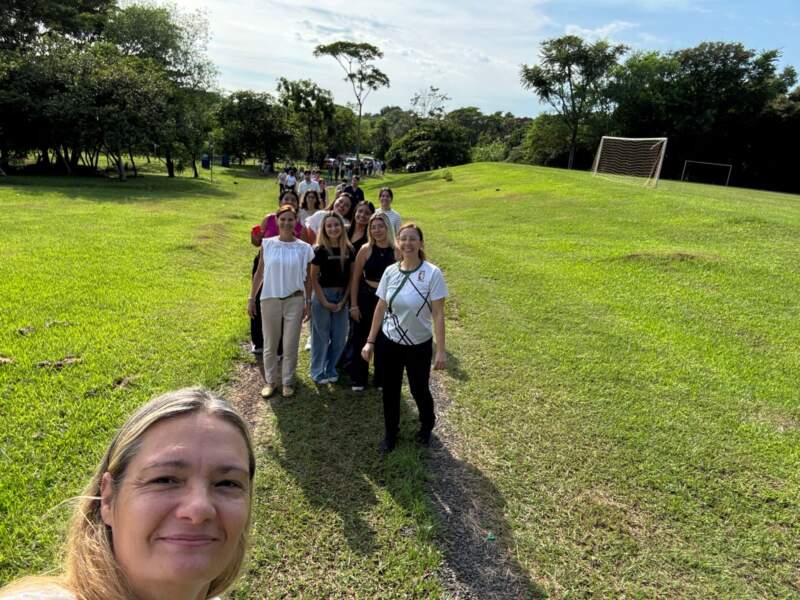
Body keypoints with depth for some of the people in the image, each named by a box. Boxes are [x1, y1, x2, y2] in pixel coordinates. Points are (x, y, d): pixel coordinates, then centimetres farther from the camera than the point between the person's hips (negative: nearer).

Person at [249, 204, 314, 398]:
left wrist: (308, 302, 2)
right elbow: (259, 273, 4)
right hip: (270, 300, 1)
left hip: (294, 301, 0)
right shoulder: (267, 244, -2)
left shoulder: (304, 248, -3)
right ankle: (270, 381, 27)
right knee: (270, 345, 11)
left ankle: (288, 382, 24)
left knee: (290, 345, 7)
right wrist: (251, 298, 3)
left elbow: (307, 278, 3)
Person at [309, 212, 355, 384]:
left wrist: (343, 300, -3)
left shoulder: (349, 250, 1)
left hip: (341, 297, 4)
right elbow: (314, 279, -8)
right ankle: (318, 372, 21)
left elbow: (351, 277, 5)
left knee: (340, 337, 9)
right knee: (321, 336, 5)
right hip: (322, 295, -4)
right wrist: (324, 302, -11)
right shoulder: (319, 250, -10)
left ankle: (330, 369, 27)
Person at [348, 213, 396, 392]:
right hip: (366, 298, -1)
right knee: (360, 339, 8)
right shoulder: (366, 249, -8)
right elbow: (355, 278, -3)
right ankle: (358, 379, 26)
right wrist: (354, 304, -5)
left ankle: (381, 379, 31)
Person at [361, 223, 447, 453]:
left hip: (419, 345, -3)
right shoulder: (390, 271, -4)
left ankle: (427, 426, 44)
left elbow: (438, 315, -13)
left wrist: (441, 350, -14)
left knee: (419, 390, 13)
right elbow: (380, 308, 3)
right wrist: (370, 341, 3)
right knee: (390, 390, 12)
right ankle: (391, 433, 36)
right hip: (389, 342, 3)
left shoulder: (432, 273, -15)